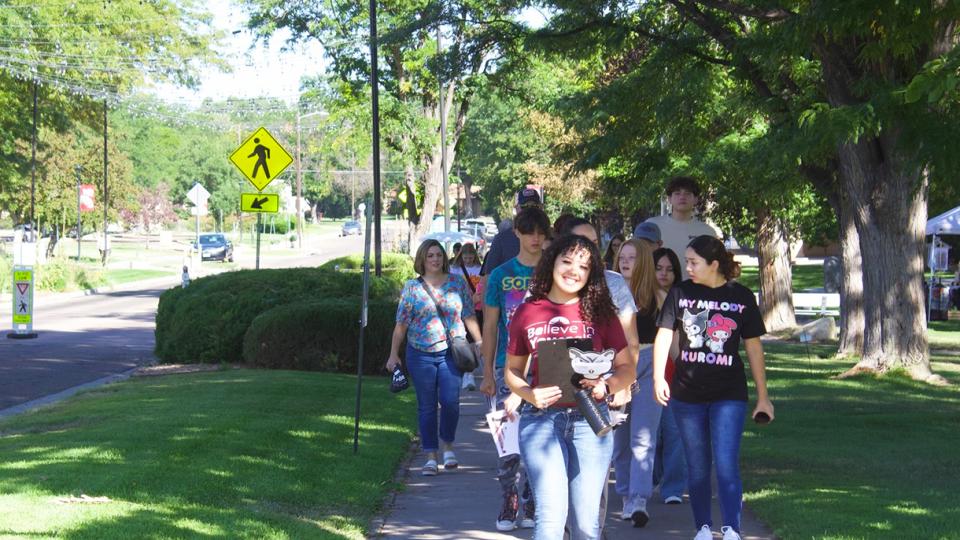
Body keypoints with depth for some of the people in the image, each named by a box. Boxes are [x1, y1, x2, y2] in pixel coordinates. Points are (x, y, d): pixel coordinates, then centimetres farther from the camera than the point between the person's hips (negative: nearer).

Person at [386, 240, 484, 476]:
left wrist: (480, 342, 5)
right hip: (421, 354, 0)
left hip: (451, 352, 0)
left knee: (450, 401, -8)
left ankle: (447, 444, 17)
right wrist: (393, 354, 2)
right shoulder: (412, 288, 3)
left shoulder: (458, 283, 5)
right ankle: (430, 456, 11)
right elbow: (401, 324, 4)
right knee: (426, 406, 4)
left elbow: (469, 317, 9)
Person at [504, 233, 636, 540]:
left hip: (590, 420, 1)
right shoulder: (527, 313, 5)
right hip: (541, 419, -1)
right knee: (551, 514, -12)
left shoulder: (600, 313, 5)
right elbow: (512, 370, 14)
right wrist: (529, 394, -7)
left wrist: (606, 386, -12)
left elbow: (627, 367, 8)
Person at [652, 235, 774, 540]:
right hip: (687, 394, 2)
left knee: (726, 466, -12)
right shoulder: (680, 293, 1)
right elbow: (664, 335, 0)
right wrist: (658, 377, -13)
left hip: (729, 395, -2)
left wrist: (763, 397, 5)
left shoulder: (741, 297, -1)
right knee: (697, 467, 10)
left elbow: (753, 347, 4)